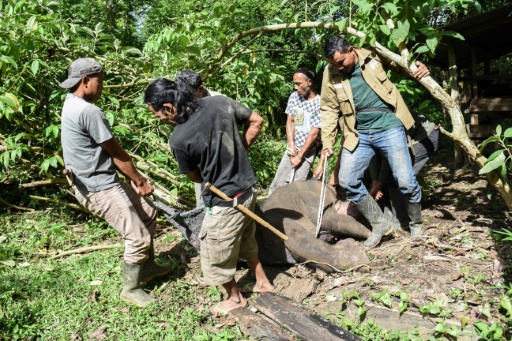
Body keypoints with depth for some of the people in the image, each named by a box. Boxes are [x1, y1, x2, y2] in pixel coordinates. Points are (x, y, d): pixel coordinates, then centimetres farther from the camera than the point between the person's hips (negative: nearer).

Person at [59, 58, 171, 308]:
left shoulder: (72, 103, 11)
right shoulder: (89, 111, -23)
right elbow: (116, 152, -15)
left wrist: (134, 179, 8)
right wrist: (140, 180, 0)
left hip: (104, 180, 11)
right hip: (99, 188, -11)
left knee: (148, 213, 20)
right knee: (138, 238, -3)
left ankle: (147, 267, 35)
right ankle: (130, 289, 19)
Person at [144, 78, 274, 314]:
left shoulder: (179, 139, -23)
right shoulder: (220, 102, -9)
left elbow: (195, 177, -6)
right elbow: (256, 121, 4)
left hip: (224, 204, -7)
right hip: (247, 191, 7)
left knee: (216, 259, 18)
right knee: (246, 242, 30)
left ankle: (235, 298, 40)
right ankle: (263, 282, 49)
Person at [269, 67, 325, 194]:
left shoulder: (319, 104, -16)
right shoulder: (294, 97, 2)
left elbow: (314, 134, -16)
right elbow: (290, 121, 6)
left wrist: (299, 156, -13)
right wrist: (291, 144, -7)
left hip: (307, 151, -6)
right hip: (292, 149, 6)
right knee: (276, 186, 5)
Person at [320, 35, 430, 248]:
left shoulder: (373, 56, -3)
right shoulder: (330, 74, 0)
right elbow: (328, 110, 4)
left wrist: (419, 68, -7)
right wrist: (327, 141, -4)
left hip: (389, 129, -2)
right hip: (359, 135, 3)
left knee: (406, 181, -4)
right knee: (347, 181, -4)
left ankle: (416, 225, 25)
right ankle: (379, 225, 15)